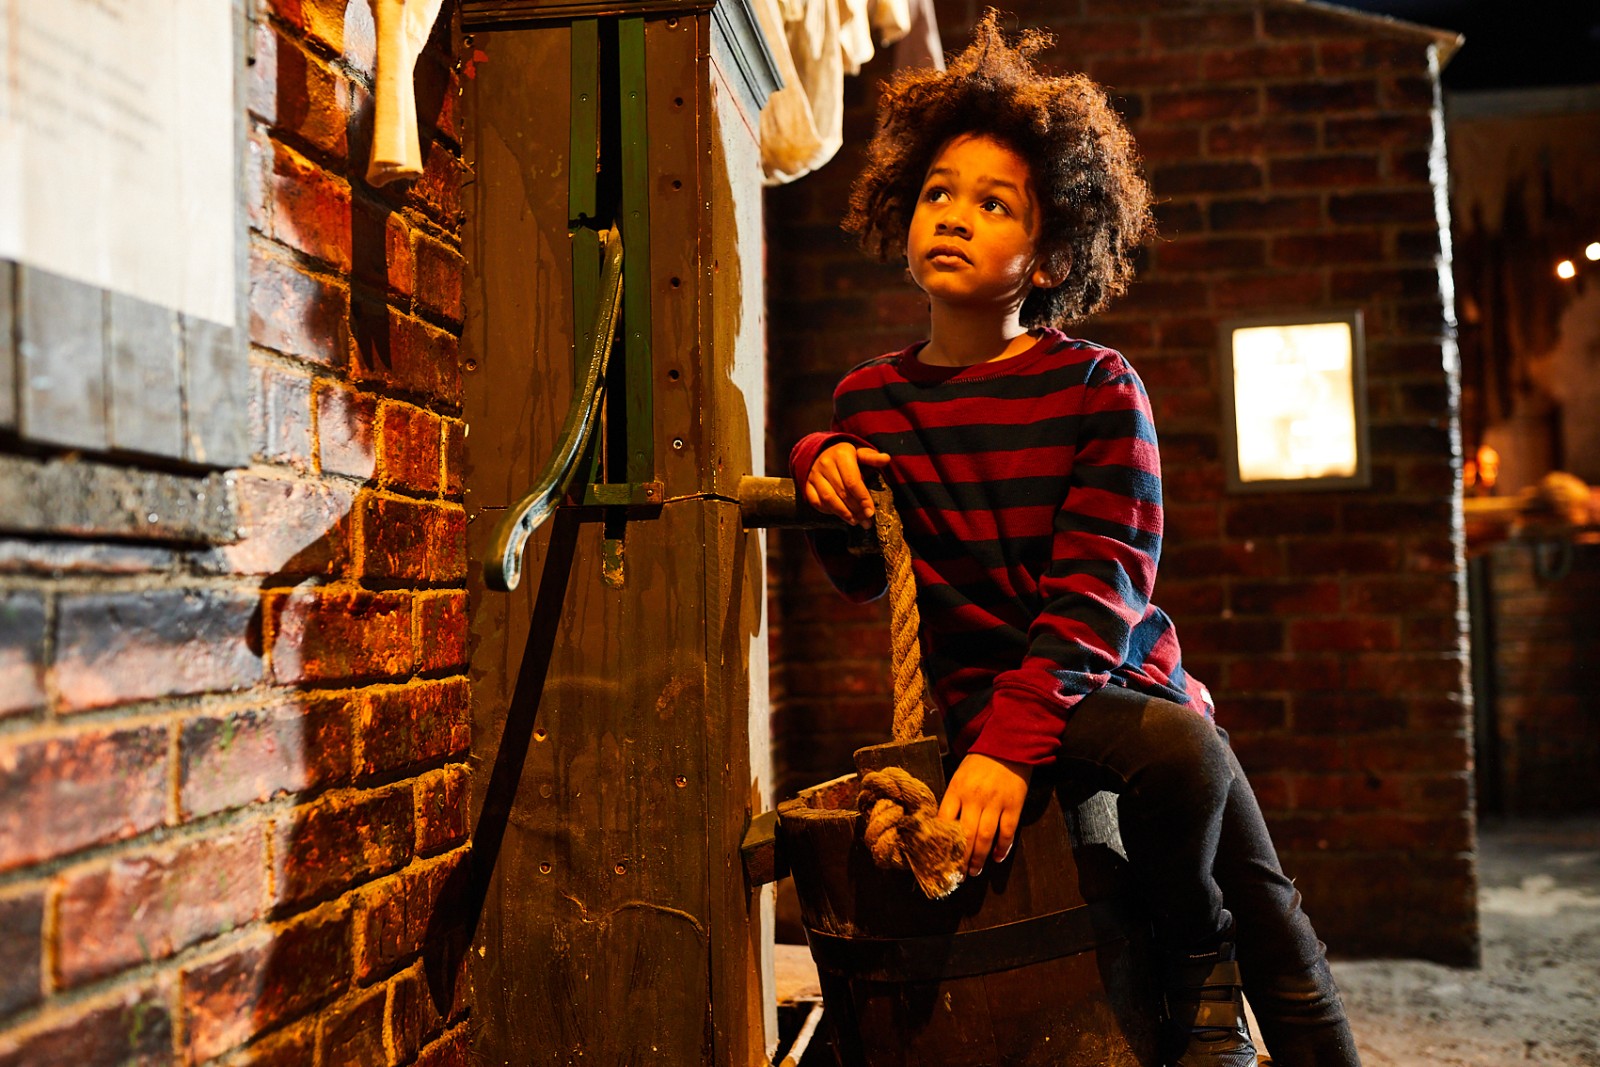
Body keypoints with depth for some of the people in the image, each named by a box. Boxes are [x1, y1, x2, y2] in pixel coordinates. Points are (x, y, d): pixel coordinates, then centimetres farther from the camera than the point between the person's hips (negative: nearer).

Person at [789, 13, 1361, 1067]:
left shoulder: (1097, 387, -7)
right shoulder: (871, 399, 2)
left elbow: (1100, 590, -16)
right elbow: (865, 579, 14)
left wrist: (1012, 741, -29)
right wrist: (822, 467, -6)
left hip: (1122, 675, 1)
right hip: (989, 691, -1)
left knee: (1277, 925, -1)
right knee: (1180, 749, -28)